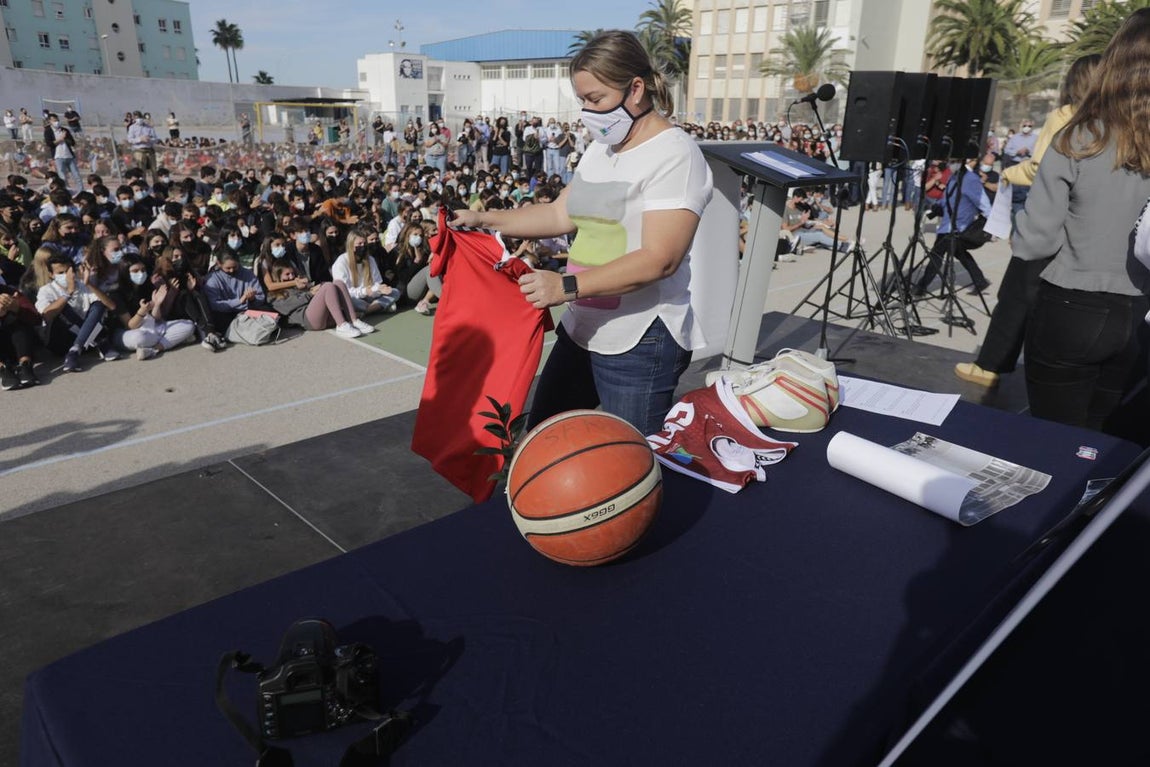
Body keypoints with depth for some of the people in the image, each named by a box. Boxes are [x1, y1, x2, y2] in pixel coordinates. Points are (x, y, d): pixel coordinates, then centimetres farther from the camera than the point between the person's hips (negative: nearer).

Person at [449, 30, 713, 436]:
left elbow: (659, 259, -24)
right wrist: (483, 219, 10)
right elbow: (562, 214, 17)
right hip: (582, 329, 9)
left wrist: (567, 286, -30)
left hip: (640, 341, -8)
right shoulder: (600, 149, 12)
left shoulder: (674, 155, -15)